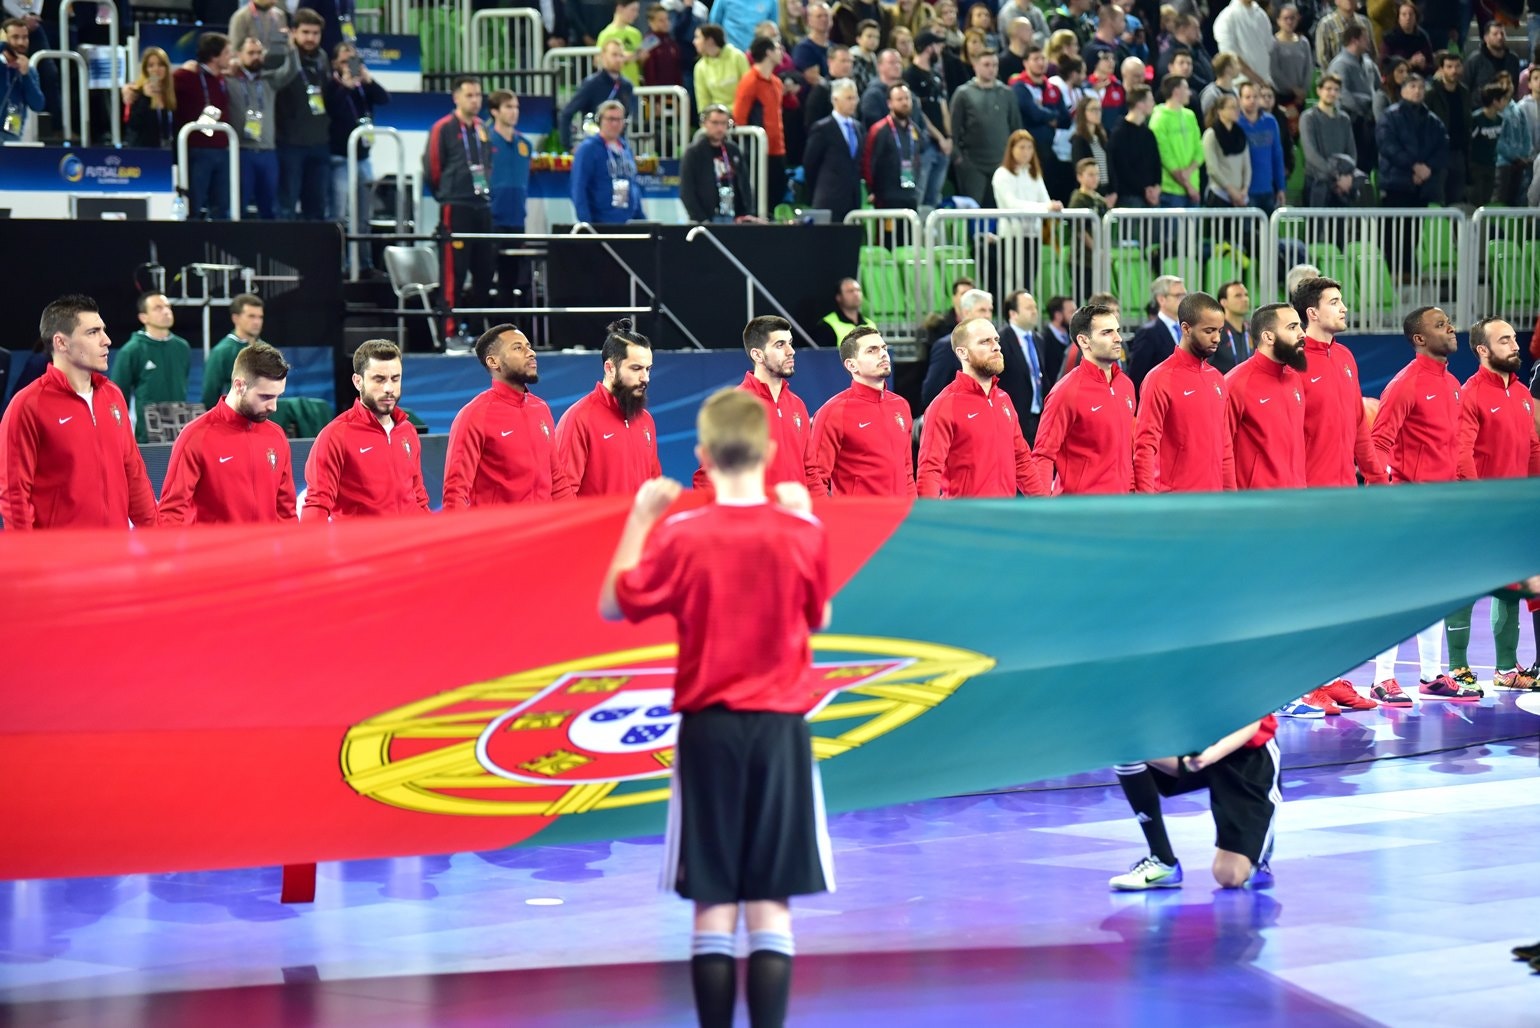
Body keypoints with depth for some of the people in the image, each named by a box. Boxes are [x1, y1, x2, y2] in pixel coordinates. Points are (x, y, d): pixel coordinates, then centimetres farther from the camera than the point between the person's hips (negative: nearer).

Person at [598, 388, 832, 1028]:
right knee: (771, 908, 2)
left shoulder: (682, 538, -8)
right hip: (780, 732, 0)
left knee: (713, 908, 4)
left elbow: (613, 605, 4)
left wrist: (639, 519, 10)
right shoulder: (801, 534, -5)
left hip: (708, 732, 0)